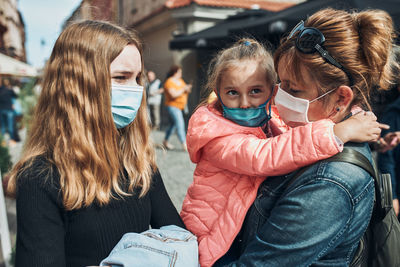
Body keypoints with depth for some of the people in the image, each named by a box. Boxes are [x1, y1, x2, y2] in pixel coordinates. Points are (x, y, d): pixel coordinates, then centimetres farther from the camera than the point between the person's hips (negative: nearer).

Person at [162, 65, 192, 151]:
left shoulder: (180, 81, 12)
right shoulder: (169, 82, -14)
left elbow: (185, 92, 18)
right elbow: (173, 95, -24)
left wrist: (188, 90, -5)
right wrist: (183, 89, -17)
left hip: (179, 106, 9)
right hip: (173, 106, -9)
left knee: (173, 124, 15)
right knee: (180, 124, -14)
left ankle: (165, 141, 29)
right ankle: (184, 145, -14)